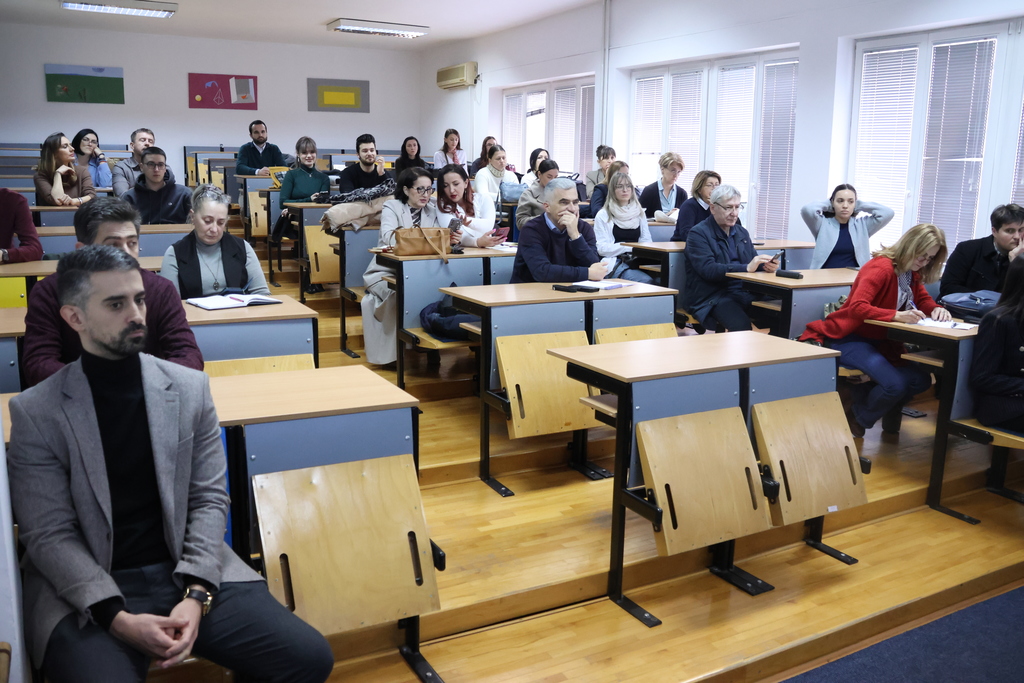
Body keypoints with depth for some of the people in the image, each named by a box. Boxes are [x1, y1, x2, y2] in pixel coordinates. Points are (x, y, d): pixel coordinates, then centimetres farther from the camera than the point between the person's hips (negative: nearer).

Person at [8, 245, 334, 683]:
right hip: (88, 591, -2)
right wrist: (118, 618, -19)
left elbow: (209, 499, 2)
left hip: (187, 571, 3)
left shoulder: (190, 388, 4)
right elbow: (49, 534, -6)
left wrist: (196, 593, -13)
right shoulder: (35, 412, -3)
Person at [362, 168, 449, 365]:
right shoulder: (392, 207, -2)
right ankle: (393, 351, -17)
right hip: (387, 272, -3)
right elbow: (388, 236, -23)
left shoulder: (433, 211, 9)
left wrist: (450, 238, -34)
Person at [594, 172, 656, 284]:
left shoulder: (639, 212, 21)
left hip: (637, 261, 5)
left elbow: (647, 241, 16)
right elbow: (602, 248, -6)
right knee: (646, 281, -33)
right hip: (615, 262, -5)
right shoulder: (603, 215, 4)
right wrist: (630, 247, -11)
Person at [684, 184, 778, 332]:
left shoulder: (742, 232, 21)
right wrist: (746, 268, -24)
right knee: (741, 325, -33)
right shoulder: (698, 233, -3)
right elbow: (708, 270, -16)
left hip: (743, 292, 6)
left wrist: (766, 266, -5)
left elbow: (753, 262, 20)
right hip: (711, 296, -6)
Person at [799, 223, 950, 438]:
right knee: (895, 384, -25)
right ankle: (857, 419, 5)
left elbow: (923, 299, 15)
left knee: (921, 379, -8)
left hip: (880, 341, 9)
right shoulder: (881, 267, -21)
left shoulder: (912, 273, 7)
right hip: (849, 339, -9)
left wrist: (936, 309, -10)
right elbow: (857, 307, -31)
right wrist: (897, 315, -41)